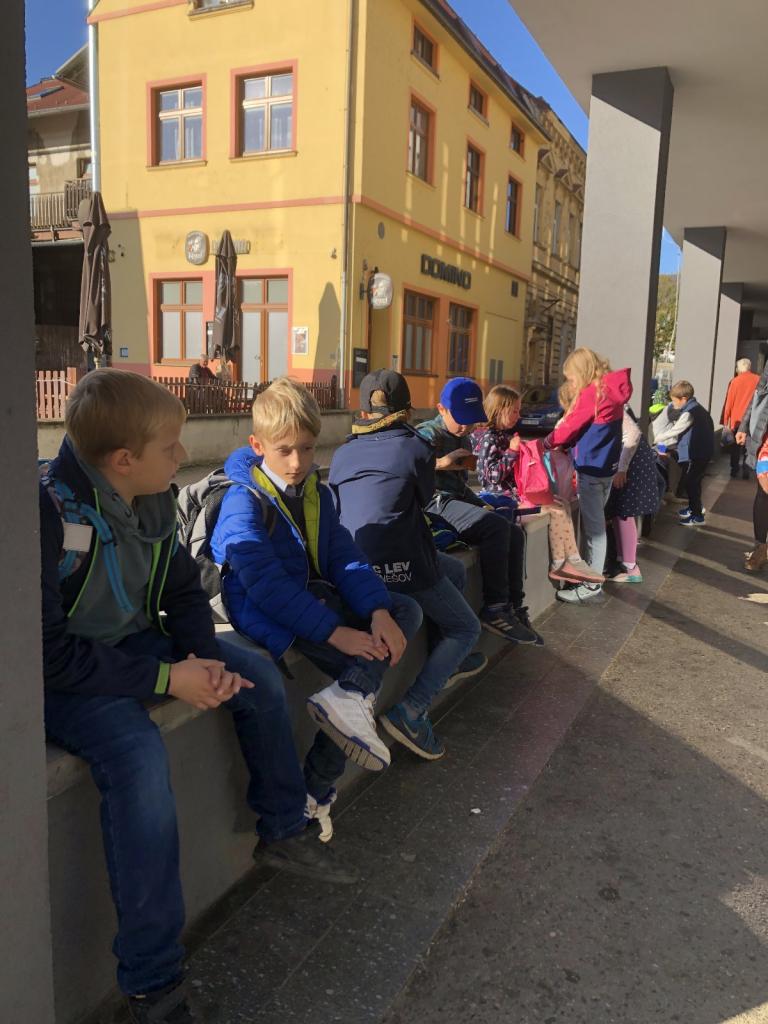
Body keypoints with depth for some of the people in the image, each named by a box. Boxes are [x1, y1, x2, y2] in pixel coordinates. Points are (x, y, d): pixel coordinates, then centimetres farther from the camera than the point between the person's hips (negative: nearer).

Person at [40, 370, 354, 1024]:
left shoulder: (152, 500, -4)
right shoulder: (47, 510, -28)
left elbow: (182, 591, 6)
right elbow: (47, 652, -28)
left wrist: (203, 659, -13)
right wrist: (168, 679, -27)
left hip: (127, 644, 8)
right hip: (54, 677, -8)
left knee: (259, 676, 2)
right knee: (137, 752, -34)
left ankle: (282, 834, 21)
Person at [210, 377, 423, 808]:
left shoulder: (318, 494, 9)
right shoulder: (244, 503, -15)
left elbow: (345, 557, 0)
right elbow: (267, 585, -25)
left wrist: (379, 611, -18)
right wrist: (336, 631, -30)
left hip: (315, 596, 8)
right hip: (267, 613, -8)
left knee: (408, 610, -6)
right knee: (366, 668, -21)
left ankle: (349, 696, -25)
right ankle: (318, 787, -14)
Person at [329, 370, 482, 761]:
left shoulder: (342, 453, 13)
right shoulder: (415, 447, 0)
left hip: (349, 565, 6)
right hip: (401, 564, -6)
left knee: (451, 568, 31)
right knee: (466, 627, 13)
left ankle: (450, 660, 38)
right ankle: (412, 709, -5)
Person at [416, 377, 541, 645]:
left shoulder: (464, 439, 23)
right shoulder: (429, 434, -4)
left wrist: (480, 505, 16)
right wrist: (441, 462, -26)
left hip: (457, 501, 9)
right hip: (435, 505, -9)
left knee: (515, 532, -6)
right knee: (496, 526, -28)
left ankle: (514, 606, -1)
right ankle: (495, 609, -25)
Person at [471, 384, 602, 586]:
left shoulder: (506, 434, 13)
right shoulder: (489, 438, -15)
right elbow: (493, 475, -25)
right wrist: (512, 451, -24)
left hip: (519, 490, 10)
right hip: (506, 497, -10)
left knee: (563, 506, 3)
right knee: (557, 511, -12)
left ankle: (573, 561, 0)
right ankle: (558, 565, 0)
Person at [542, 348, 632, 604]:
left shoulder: (591, 393, -16)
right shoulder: (611, 391, 10)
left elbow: (571, 426, -11)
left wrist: (548, 442, 5)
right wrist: (564, 443, 10)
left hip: (592, 468, -9)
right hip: (606, 466, 9)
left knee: (593, 526, -3)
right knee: (596, 523, 15)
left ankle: (592, 586, 3)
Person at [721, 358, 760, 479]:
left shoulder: (735, 381, -6)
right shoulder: (759, 380, -1)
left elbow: (729, 402, -5)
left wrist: (725, 421, 0)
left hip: (737, 419, -1)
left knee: (735, 447, 14)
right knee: (748, 447, 9)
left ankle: (734, 470, 17)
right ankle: (746, 471, 4)